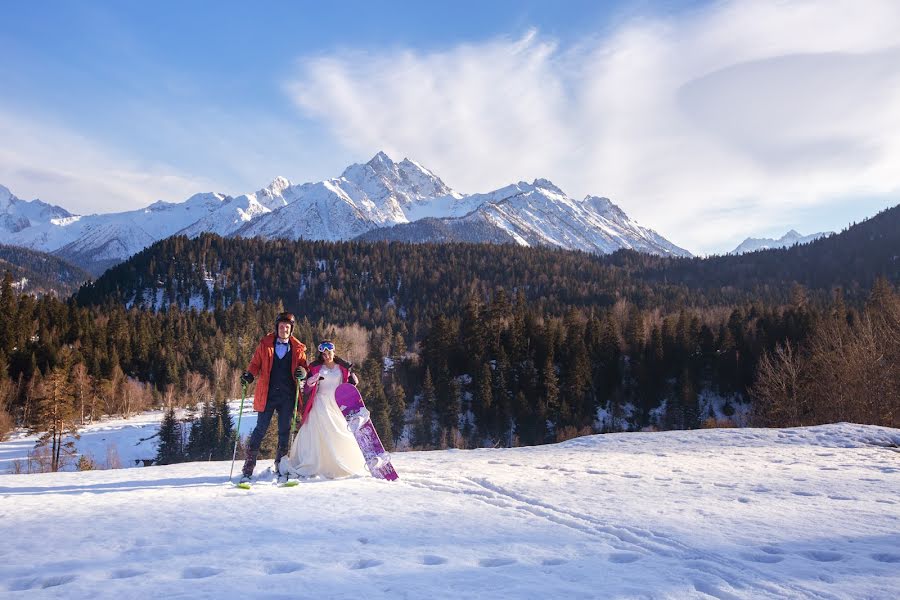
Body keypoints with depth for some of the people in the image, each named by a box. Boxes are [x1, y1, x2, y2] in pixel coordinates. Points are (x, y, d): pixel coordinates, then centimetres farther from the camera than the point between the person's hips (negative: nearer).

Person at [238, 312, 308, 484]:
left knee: (284, 431, 7)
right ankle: (248, 468, 3)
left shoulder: (298, 348, 8)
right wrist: (249, 375, -12)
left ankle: (281, 466, 17)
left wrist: (302, 372, -10)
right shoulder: (265, 345, 5)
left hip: (288, 396, 2)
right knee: (260, 429, -2)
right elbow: (255, 364, 7)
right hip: (267, 394, -2)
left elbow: (303, 366, 13)